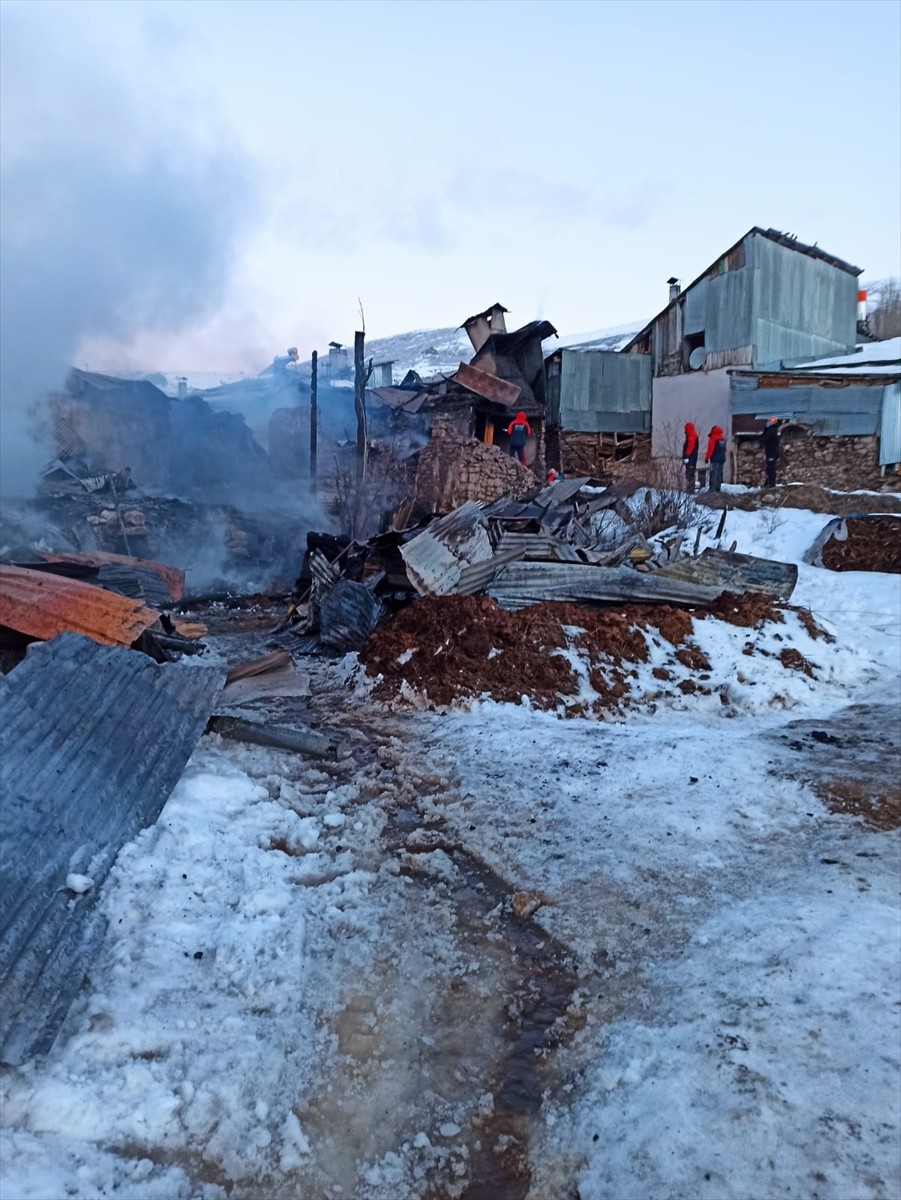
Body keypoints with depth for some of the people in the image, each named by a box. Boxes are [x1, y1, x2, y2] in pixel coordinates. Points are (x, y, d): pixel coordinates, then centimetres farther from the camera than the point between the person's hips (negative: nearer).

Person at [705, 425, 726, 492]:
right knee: (719, 474, 11)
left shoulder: (713, 438, -9)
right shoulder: (723, 438, 15)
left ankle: (712, 488, -15)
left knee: (713, 474, -10)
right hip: (722, 458, 7)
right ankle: (718, 488, 12)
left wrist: (707, 458, -10)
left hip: (715, 459, -7)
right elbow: (724, 449, 20)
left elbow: (710, 449, -13)